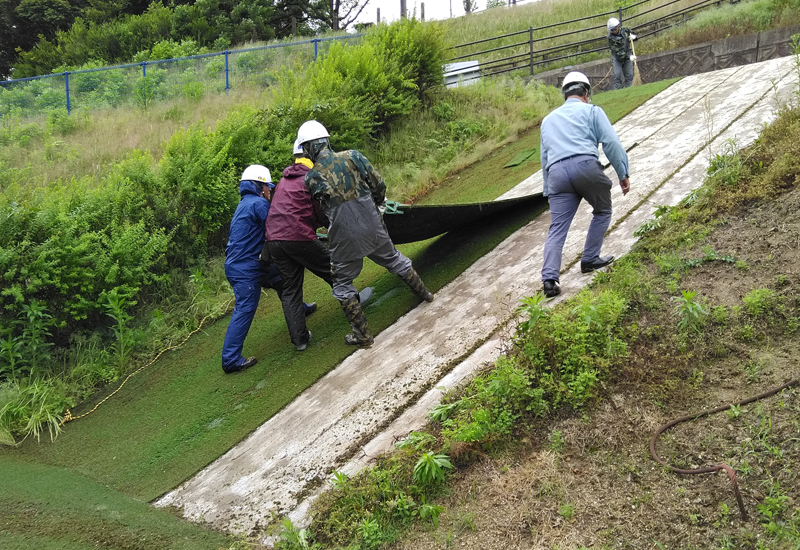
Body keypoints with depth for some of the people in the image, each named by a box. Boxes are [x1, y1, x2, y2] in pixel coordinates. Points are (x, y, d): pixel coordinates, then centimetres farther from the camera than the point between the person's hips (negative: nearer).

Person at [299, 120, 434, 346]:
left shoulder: (311, 178, -10)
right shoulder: (353, 156, -4)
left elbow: (320, 208, 1)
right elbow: (378, 184, 0)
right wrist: (377, 203, 20)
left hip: (345, 238, -3)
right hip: (373, 227, 3)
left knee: (342, 285, 13)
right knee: (395, 260, 28)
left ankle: (362, 334, 15)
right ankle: (424, 293, 44)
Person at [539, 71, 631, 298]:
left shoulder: (548, 120, 30)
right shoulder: (591, 111, 14)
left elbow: (544, 158, 32)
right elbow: (611, 143, 2)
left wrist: (548, 190, 37)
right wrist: (623, 173, 6)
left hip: (556, 173, 4)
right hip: (585, 165, -3)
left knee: (557, 229, -1)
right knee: (602, 211, 21)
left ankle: (549, 278, -15)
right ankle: (590, 260, 20)